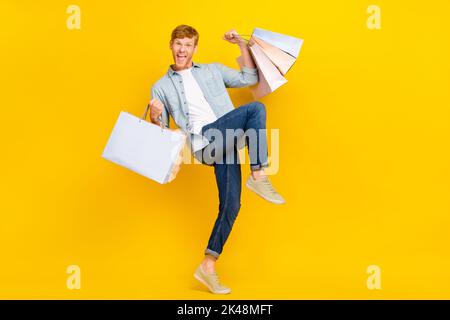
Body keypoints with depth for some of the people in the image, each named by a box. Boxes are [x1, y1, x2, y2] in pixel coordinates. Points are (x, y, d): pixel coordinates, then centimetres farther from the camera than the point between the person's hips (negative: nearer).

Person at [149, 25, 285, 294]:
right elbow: (161, 132, 15)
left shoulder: (213, 70, 26)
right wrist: (154, 118, -8)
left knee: (231, 204, -9)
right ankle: (260, 176, -23)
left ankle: (208, 266, -2)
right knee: (256, 109, -24)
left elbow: (250, 78, 23)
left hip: (226, 139, 3)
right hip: (203, 139, -3)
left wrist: (242, 44, 16)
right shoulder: (161, 87, 20)